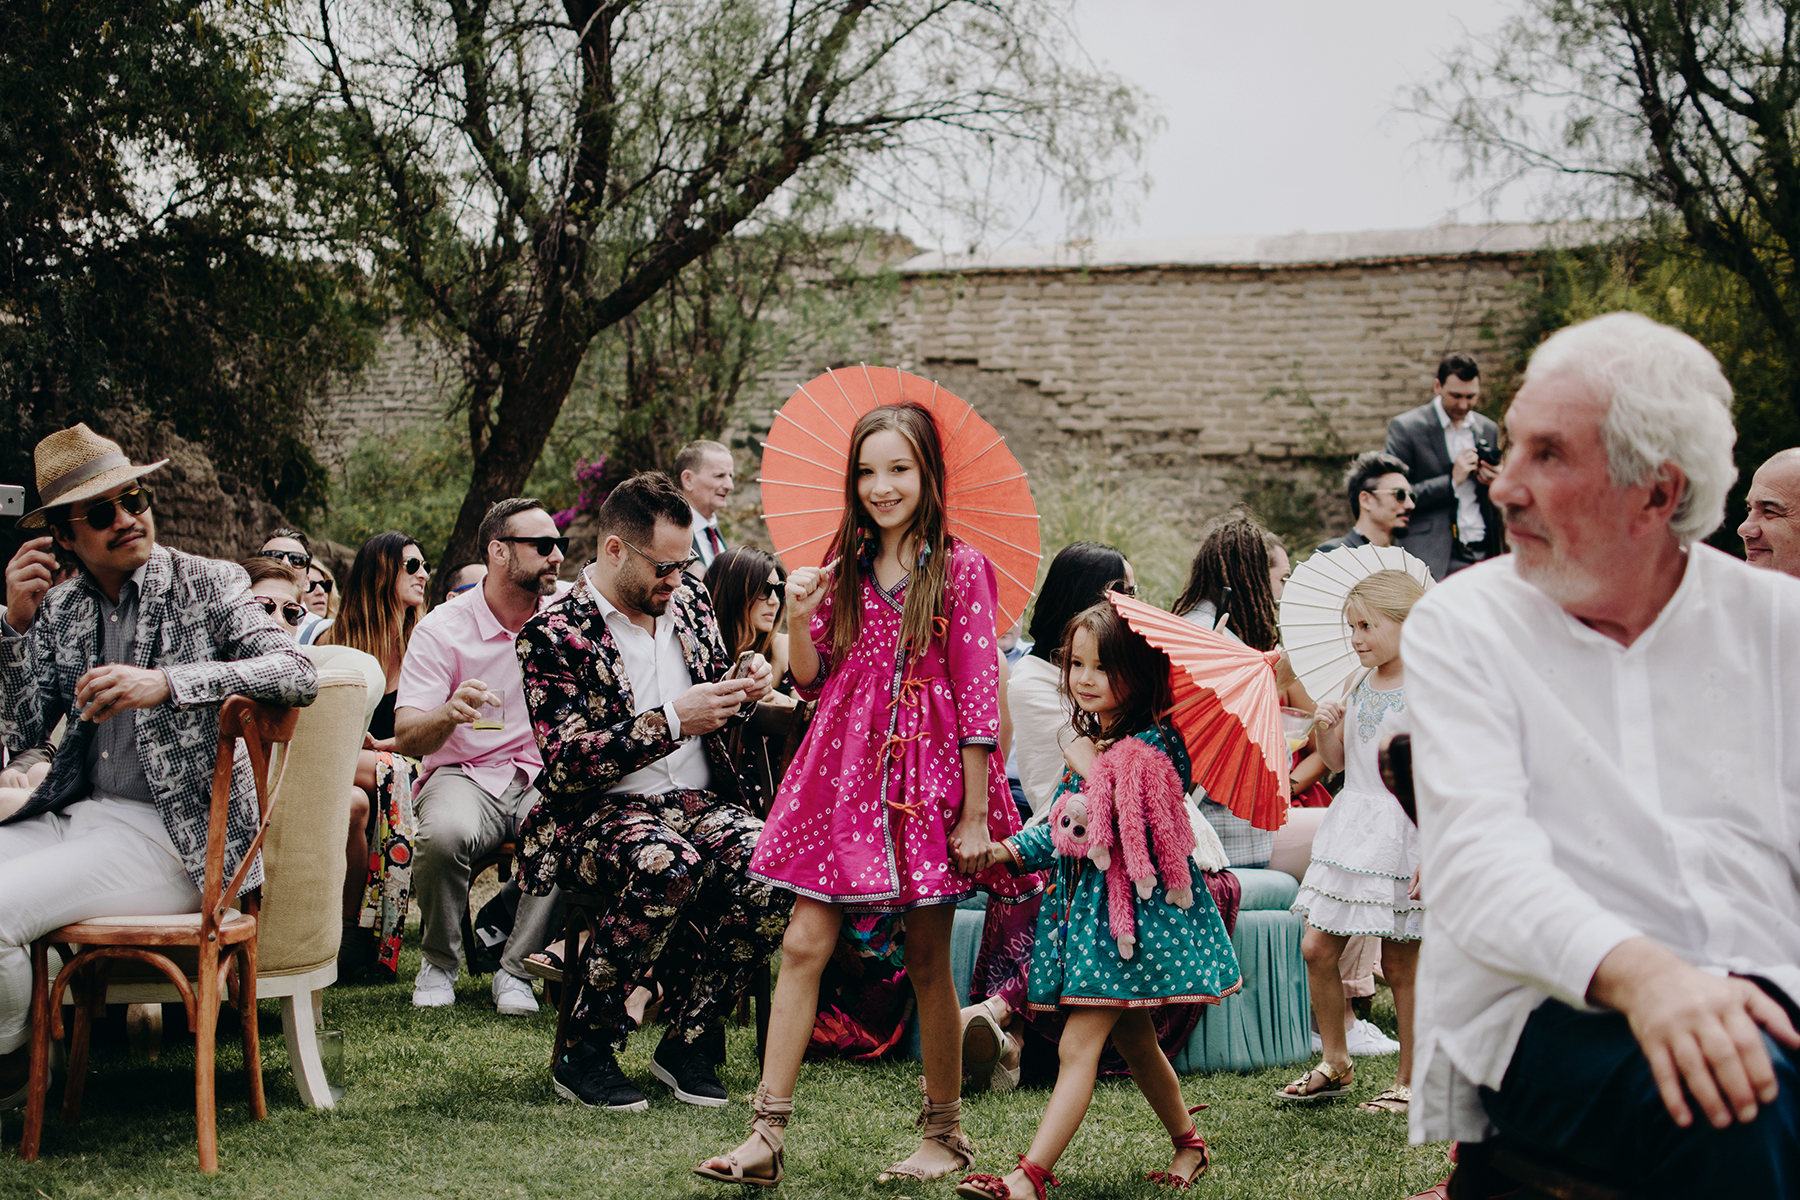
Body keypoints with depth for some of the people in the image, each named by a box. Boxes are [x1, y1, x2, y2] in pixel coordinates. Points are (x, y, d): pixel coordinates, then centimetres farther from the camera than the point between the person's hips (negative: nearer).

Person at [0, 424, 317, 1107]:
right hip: (79, 814, 6)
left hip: (174, 835, -5)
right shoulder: (59, 608, 12)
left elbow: (298, 675, -16)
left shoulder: (205, 584, -1)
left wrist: (166, 683, -26)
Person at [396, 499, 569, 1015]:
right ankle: (437, 964, -9)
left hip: (544, 774, 2)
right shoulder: (443, 628, -6)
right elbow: (406, 737, -11)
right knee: (444, 833, -37)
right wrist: (448, 715, -35)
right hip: (466, 774, -2)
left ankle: (515, 971, -16)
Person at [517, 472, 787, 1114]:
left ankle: (686, 1039, -8)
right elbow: (565, 764, -16)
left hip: (702, 800, 6)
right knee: (667, 866, -39)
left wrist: (744, 689, 3)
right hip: (597, 814, -5)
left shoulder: (688, 601, 14)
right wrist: (672, 721, -22)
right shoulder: (554, 634, -7)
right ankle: (583, 1050, -21)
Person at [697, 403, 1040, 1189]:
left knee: (927, 962, 5)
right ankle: (767, 1134, -1)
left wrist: (974, 814, -9)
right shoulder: (845, 568, 9)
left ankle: (945, 1133, 20)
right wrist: (798, 618, -8)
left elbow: (978, 694, -6)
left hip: (927, 771, -4)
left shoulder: (960, 568, -4)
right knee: (803, 945, -3)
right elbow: (811, 681, 12)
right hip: (843, 769, 4)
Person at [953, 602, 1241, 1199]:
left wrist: (1090, 767, -18)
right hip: (1084, 900, 9)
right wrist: (1008, 849, 1)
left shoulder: (1155, 743, -12)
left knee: (1079, 1044, -14)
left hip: (1133, 908, -9)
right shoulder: (1088, 741, 13)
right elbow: (1062, 829, 16)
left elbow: (1129, 822, -23)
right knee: (1134, 1041, 18)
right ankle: (1188, 1142, 35)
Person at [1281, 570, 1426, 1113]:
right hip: (1351, 825, 7)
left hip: (1402, 832, -7)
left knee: (1400, 963, 2)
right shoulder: (1357, 685, 10)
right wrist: (1326, 726, -4)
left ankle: (1409, 1081, 15)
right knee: (1317, 947, 4)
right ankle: (1335, 1065, 20)